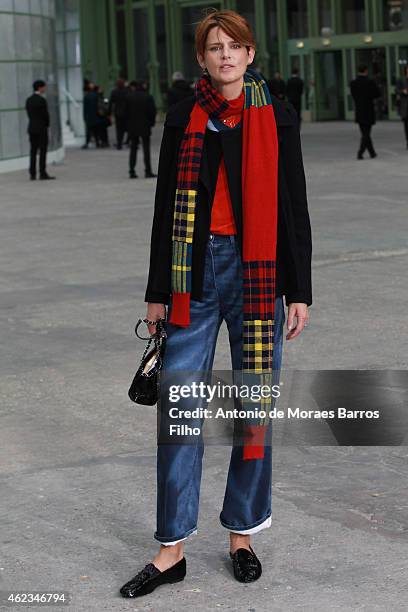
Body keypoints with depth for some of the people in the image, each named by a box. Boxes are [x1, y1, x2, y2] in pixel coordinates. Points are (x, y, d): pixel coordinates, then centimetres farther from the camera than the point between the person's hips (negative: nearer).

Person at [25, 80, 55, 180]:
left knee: (33, 151, 8)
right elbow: (45, 114, -12)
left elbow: (29, 114, 8)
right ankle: (42, 174, -4)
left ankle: (32, 174, 7)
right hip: (41, 128, -7)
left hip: (31, 128, 7)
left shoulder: (28, 100, 7)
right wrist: (47, 125, 4)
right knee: (43, 151, -3)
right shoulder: (42, 100, -15)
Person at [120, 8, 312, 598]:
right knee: (179, 409, -1)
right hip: (195, 268, 1)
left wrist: (299, 291, -1)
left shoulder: (276, 116, 2)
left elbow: (294, 207, 3)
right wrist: (157, 293, 6)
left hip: (257, 270, -1)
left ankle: (242, 533, 21)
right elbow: (167, 206, 8)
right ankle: (172, 549, 7)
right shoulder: (184, 117, 6)